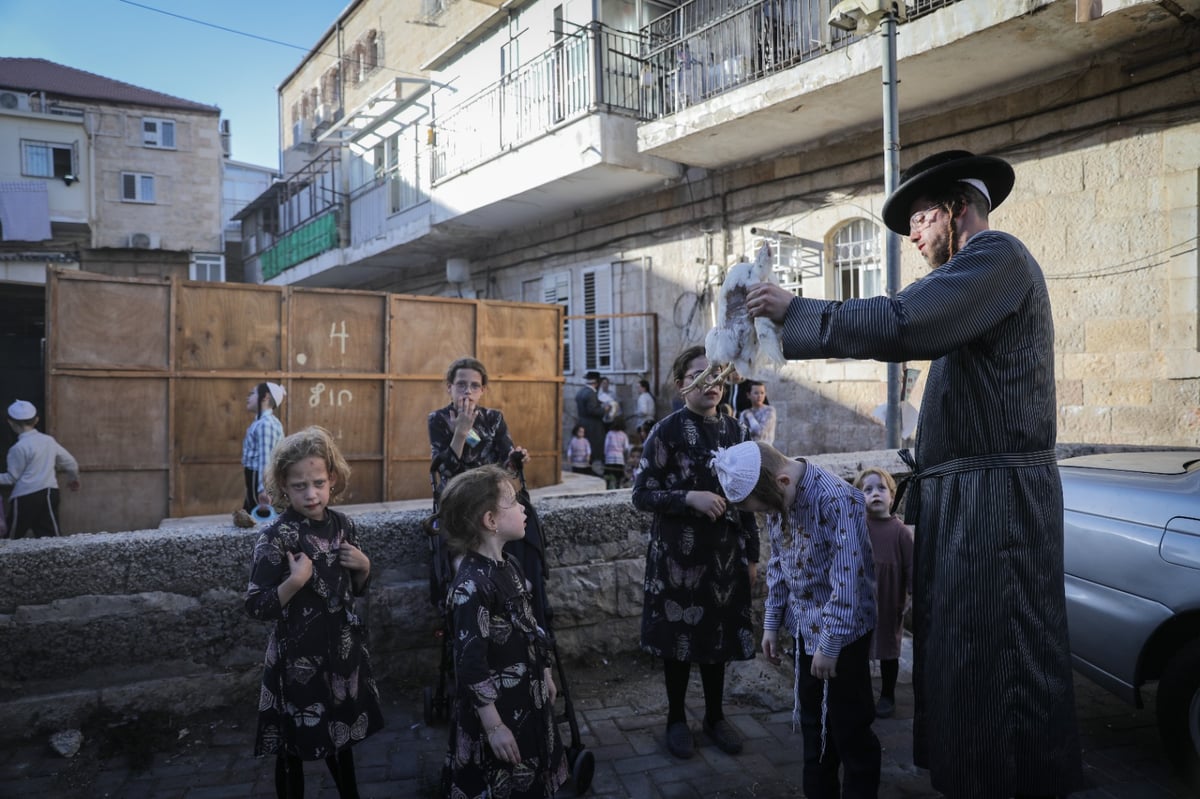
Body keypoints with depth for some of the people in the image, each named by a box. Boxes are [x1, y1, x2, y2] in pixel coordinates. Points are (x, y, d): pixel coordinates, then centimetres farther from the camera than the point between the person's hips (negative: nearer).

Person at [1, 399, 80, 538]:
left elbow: (12, 477, -4)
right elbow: (69, 462, 16)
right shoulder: (49, 440, 8)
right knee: (50, 535, 3)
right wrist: (73, 478, 34)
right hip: (49, 492, 6)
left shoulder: (19, 448, -10)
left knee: (13, 539, 7)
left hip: (25, 497, -6)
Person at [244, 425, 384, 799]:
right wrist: (295, 581, -29)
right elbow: (256, 607, -16)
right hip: (297, 658, -5)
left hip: (341, 651, 5)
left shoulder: (342, 525, -1)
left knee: (342, 735, 22)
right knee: (293, 749, 10)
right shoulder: (275, 537, -17)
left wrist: (364, 567, -9)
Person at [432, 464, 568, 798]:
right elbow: (471, 663, -25)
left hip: (528, 699, 8)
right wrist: (494, 726, -21)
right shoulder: (472, 585, -27)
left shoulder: (509, 565, 2)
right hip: (497, 708, -8)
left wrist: (545, 677, 19)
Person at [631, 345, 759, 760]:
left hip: (724, 551, 4)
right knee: (680, 633, 8)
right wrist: (689, 497, -25)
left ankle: (715, 716, 32)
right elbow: (641, 494, -11)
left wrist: (751, 552, 10)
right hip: (678, 553, -4)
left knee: (720, 632, 13)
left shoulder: (733, 429, 4)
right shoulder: (666, 431, -11)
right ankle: (676, 719, 27)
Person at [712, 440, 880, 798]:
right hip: (805, 627, 7)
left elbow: (847, 580, -25)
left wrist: (830, 644, -20)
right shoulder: (779, 500, -1)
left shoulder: (837, 500, -26)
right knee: (813, 721, 19)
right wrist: (771, 623, 10)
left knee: (850, 727, 6)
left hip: (843, 631, -7)